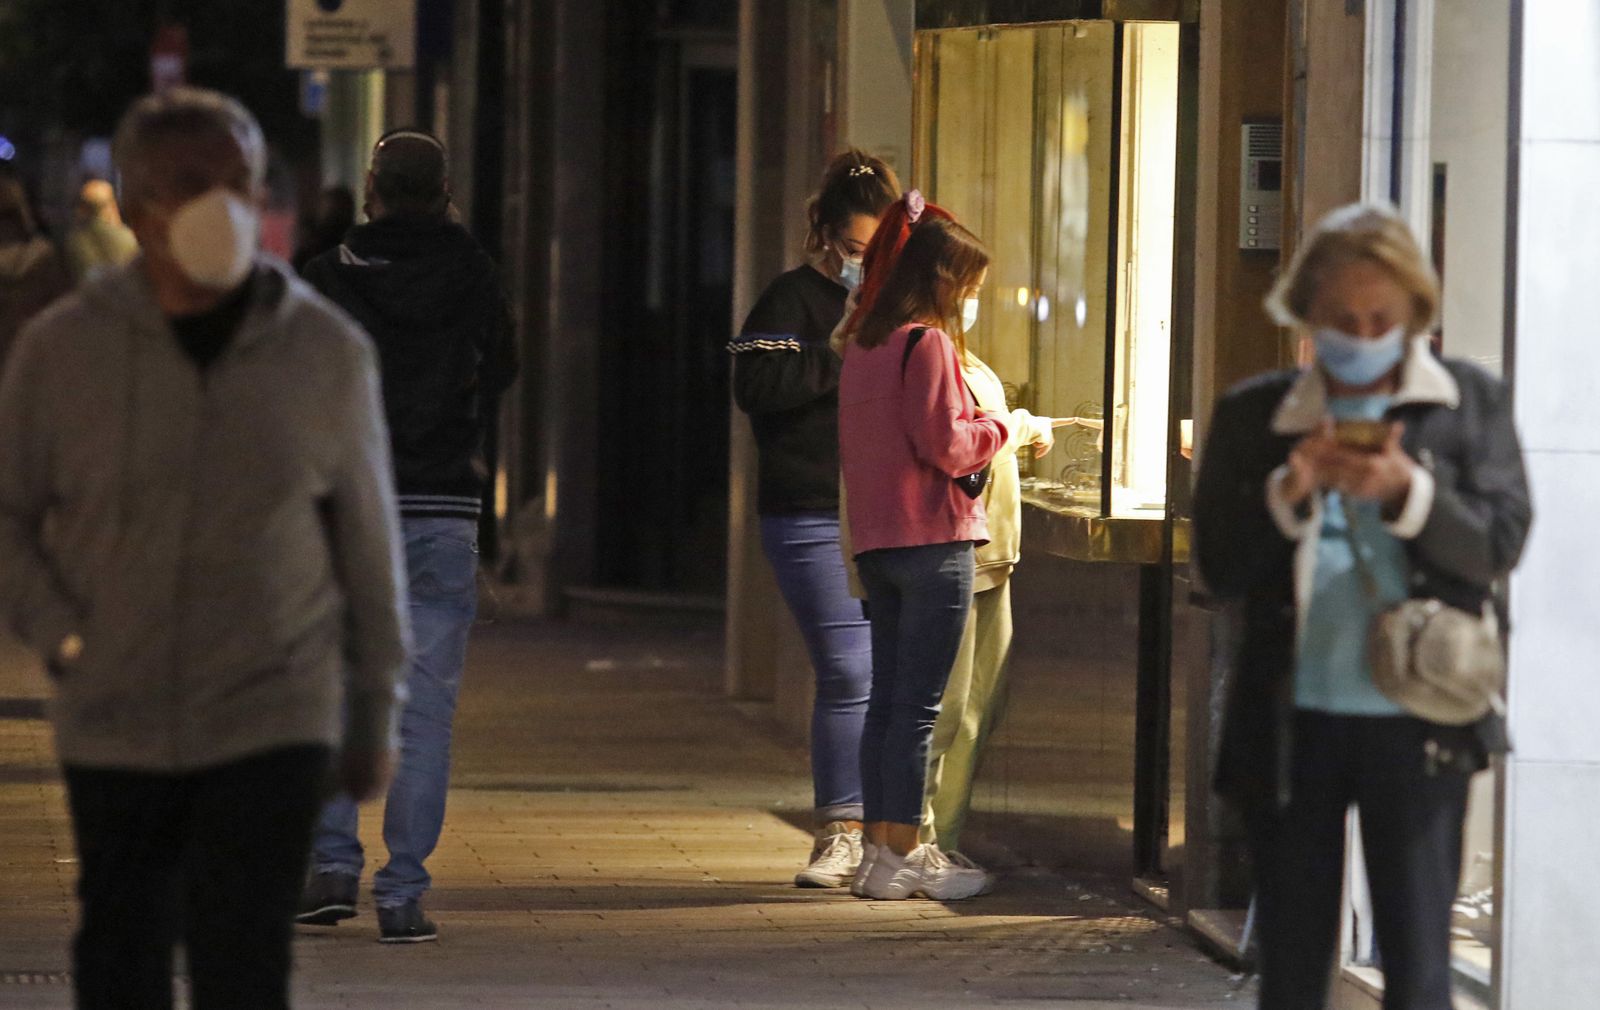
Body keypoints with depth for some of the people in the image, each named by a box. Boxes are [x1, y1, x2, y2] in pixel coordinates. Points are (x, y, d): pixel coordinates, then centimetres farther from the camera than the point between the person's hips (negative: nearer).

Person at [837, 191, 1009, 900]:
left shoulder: (861, 345, 13)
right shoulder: (927, 342, -12)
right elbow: (945, 443, -17)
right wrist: (1001, 427, 2)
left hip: (875, 541, 8)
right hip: (932, 540, -8)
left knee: (886, 698, 11)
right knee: (919, 704, -5)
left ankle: (879, 848, 12)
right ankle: (902, 857, -5)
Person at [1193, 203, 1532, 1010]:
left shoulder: (1471, 403, 6)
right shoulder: (1253, 417, 7)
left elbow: (1498, 545, -2)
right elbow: (1219, 566, 4)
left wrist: (1406, 492, -18)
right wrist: (1289, 493, -13)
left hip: (1415, 729, -1)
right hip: (1291, 724, 1)